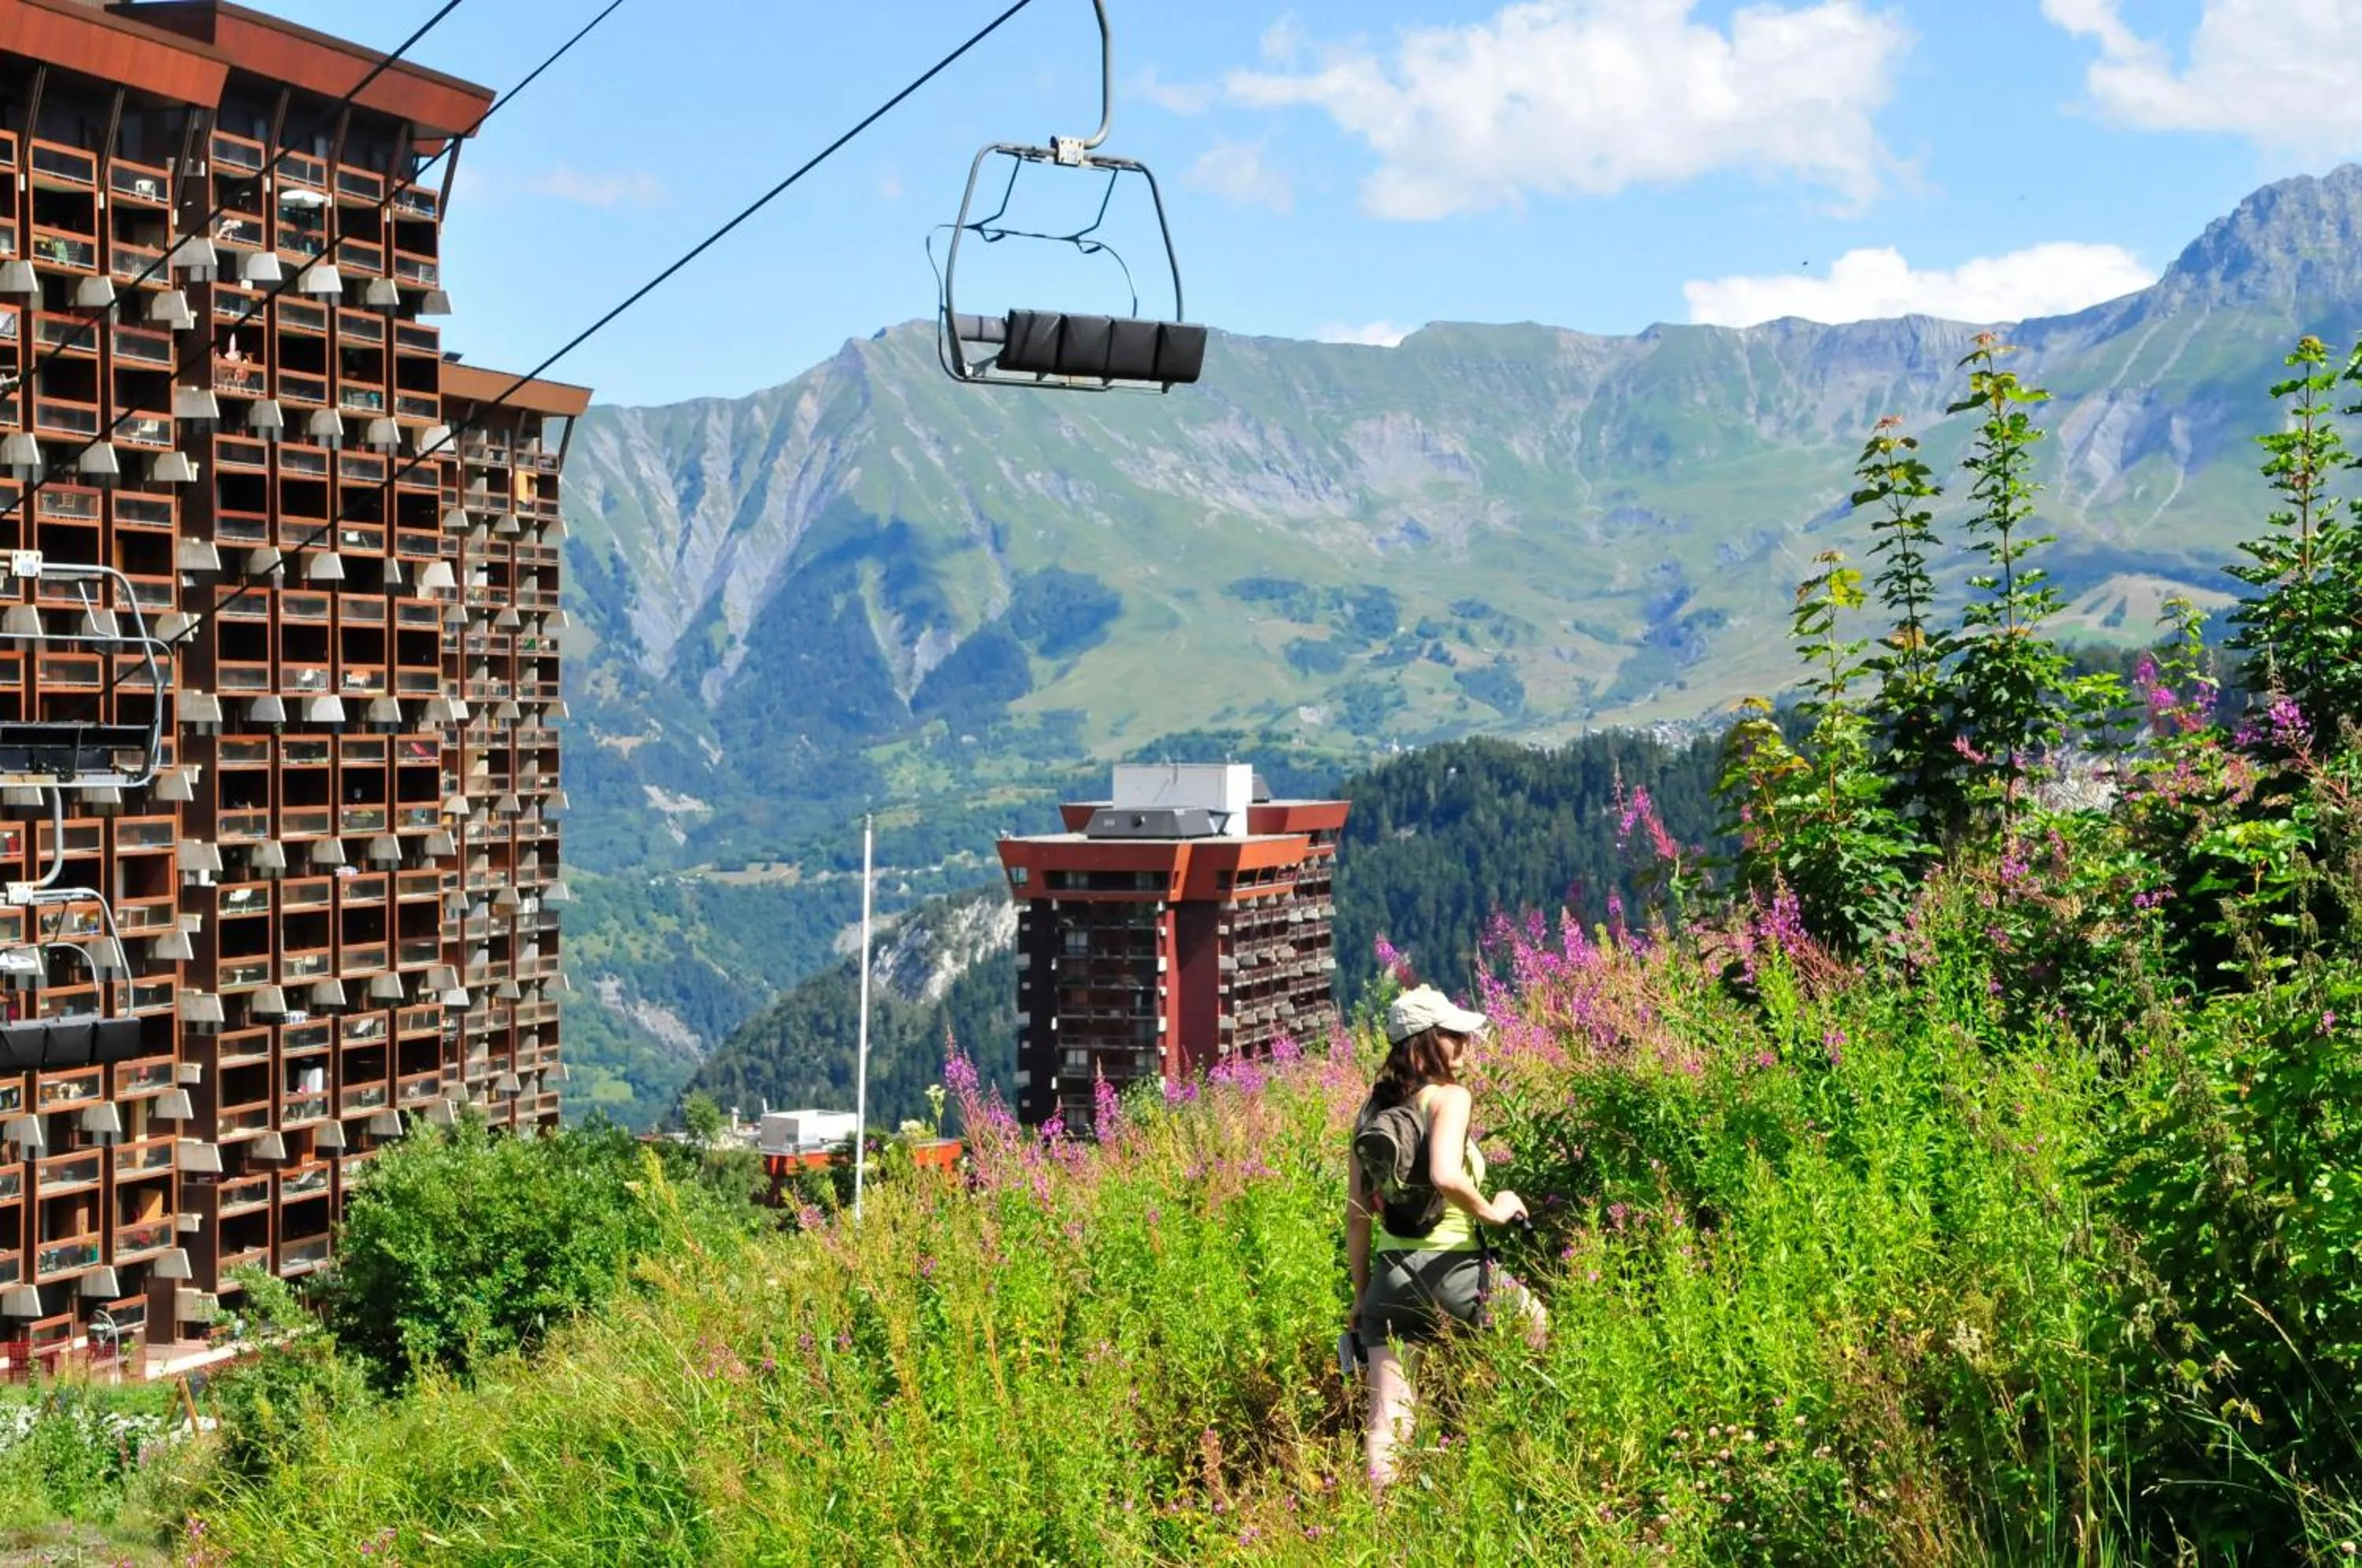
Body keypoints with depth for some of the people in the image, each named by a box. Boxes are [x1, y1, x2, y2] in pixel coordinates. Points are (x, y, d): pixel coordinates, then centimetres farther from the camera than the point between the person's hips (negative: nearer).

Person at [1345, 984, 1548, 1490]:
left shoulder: (1372, 1111, 10)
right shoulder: (1449, 1098, -9)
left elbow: (1357, 1215, 12)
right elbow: (1445, 1176, -29)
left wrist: (1362, 1294, 19)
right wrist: (1492, 1211, -11)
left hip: (1389, 1275, 5)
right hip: (1449, 1269, -5)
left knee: (1386, 1423, 4)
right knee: (1536, 1324, 24)